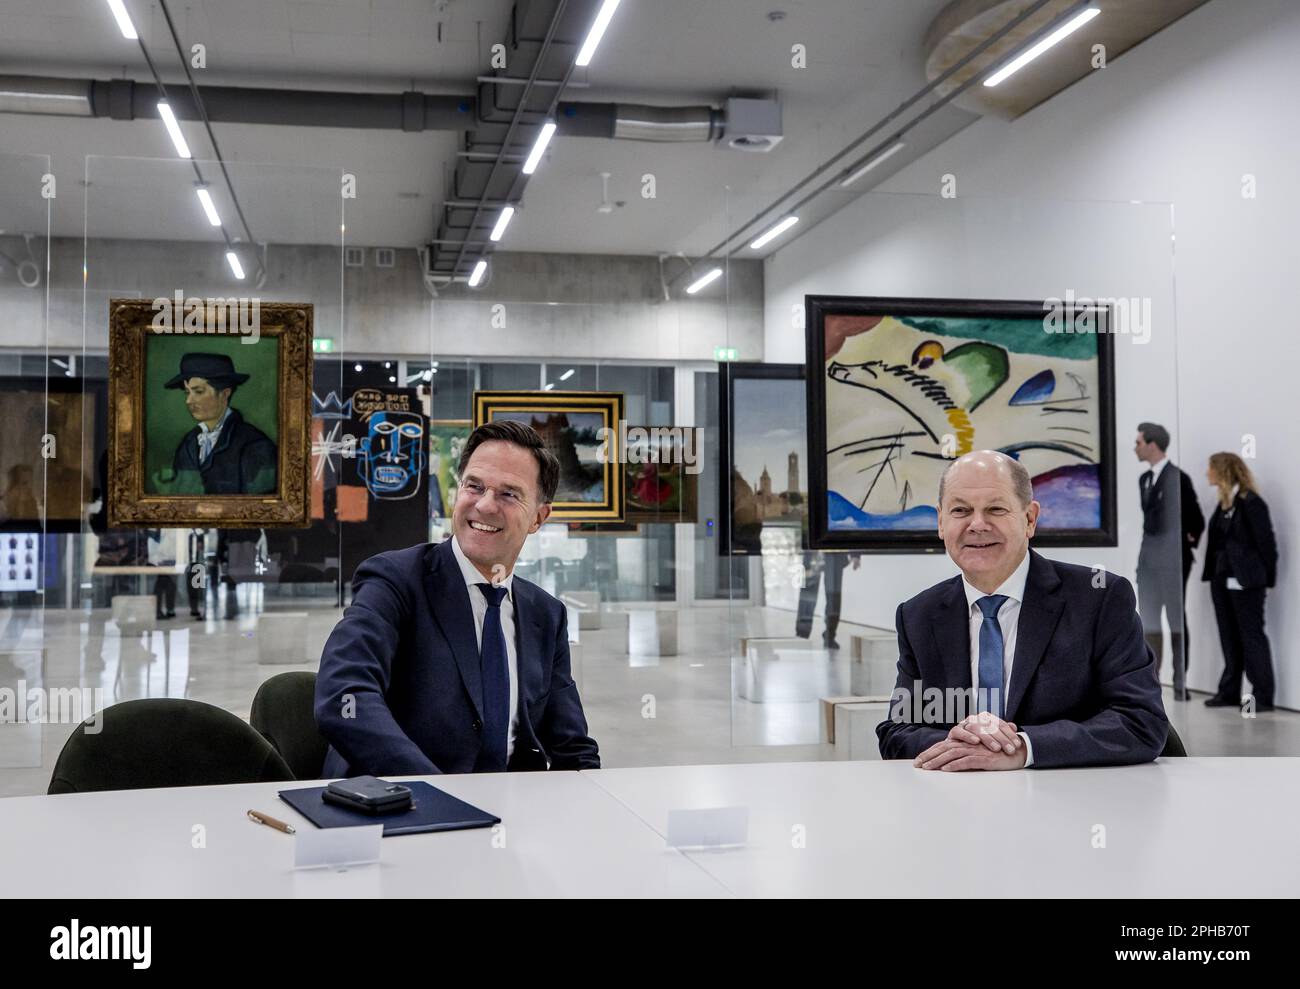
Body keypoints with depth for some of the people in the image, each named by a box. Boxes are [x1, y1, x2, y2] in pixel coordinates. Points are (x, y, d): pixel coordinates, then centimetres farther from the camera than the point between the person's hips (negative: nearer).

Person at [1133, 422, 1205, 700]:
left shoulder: (1178, 478, -11)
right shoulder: (1144, 479, 12)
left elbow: (1196, 520, -8)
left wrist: (1188, 542, -1)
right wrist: (1148, 547, 9)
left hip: (1172, 560, -7)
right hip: (1148, 558, 7)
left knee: (1176, 620, 0)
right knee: (1149, 621, 9)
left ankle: (1180, 683, 6)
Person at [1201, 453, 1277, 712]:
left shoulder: (1251, 503, -12)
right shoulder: (1224, 503, 11)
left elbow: (1266, 542, -10)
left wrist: (1267, 579, -8)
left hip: (1245, 581, -8)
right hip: (1222, 579, 8)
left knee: (1252, 636, -2)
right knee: (1229, 637, 12)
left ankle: (1263, 696, 4)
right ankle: (1229, 692, 19)